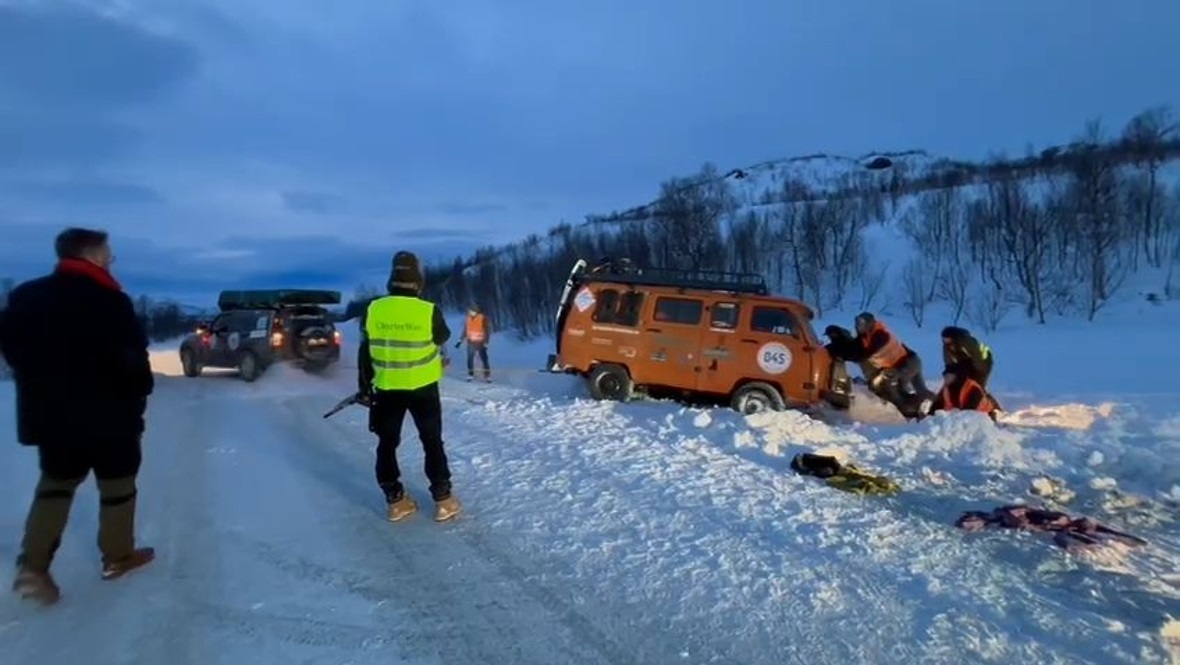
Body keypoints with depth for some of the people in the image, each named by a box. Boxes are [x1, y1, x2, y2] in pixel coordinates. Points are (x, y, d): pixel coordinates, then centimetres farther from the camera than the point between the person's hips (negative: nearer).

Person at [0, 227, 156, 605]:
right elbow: (132, 360, -17)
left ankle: (33, 565, 8)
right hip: (108, 414, -5)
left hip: (49, 412, 6)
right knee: (117, 484, 11)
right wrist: (139, 394, 0)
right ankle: (118, 556, 23)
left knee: (56, 482, 19)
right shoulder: (110, 301, -18)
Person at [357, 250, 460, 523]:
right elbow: (443, 337, 2)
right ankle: (443, 500, 18)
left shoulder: (374, 310, -9)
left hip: (387, 388, 2)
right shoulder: (428, 311, -18)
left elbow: (364, 352, -1)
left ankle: (396, 501, 23)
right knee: (432, 443, 12)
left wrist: (365, 387, 10)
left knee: (387, 443, 16)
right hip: (422, 387, -2)